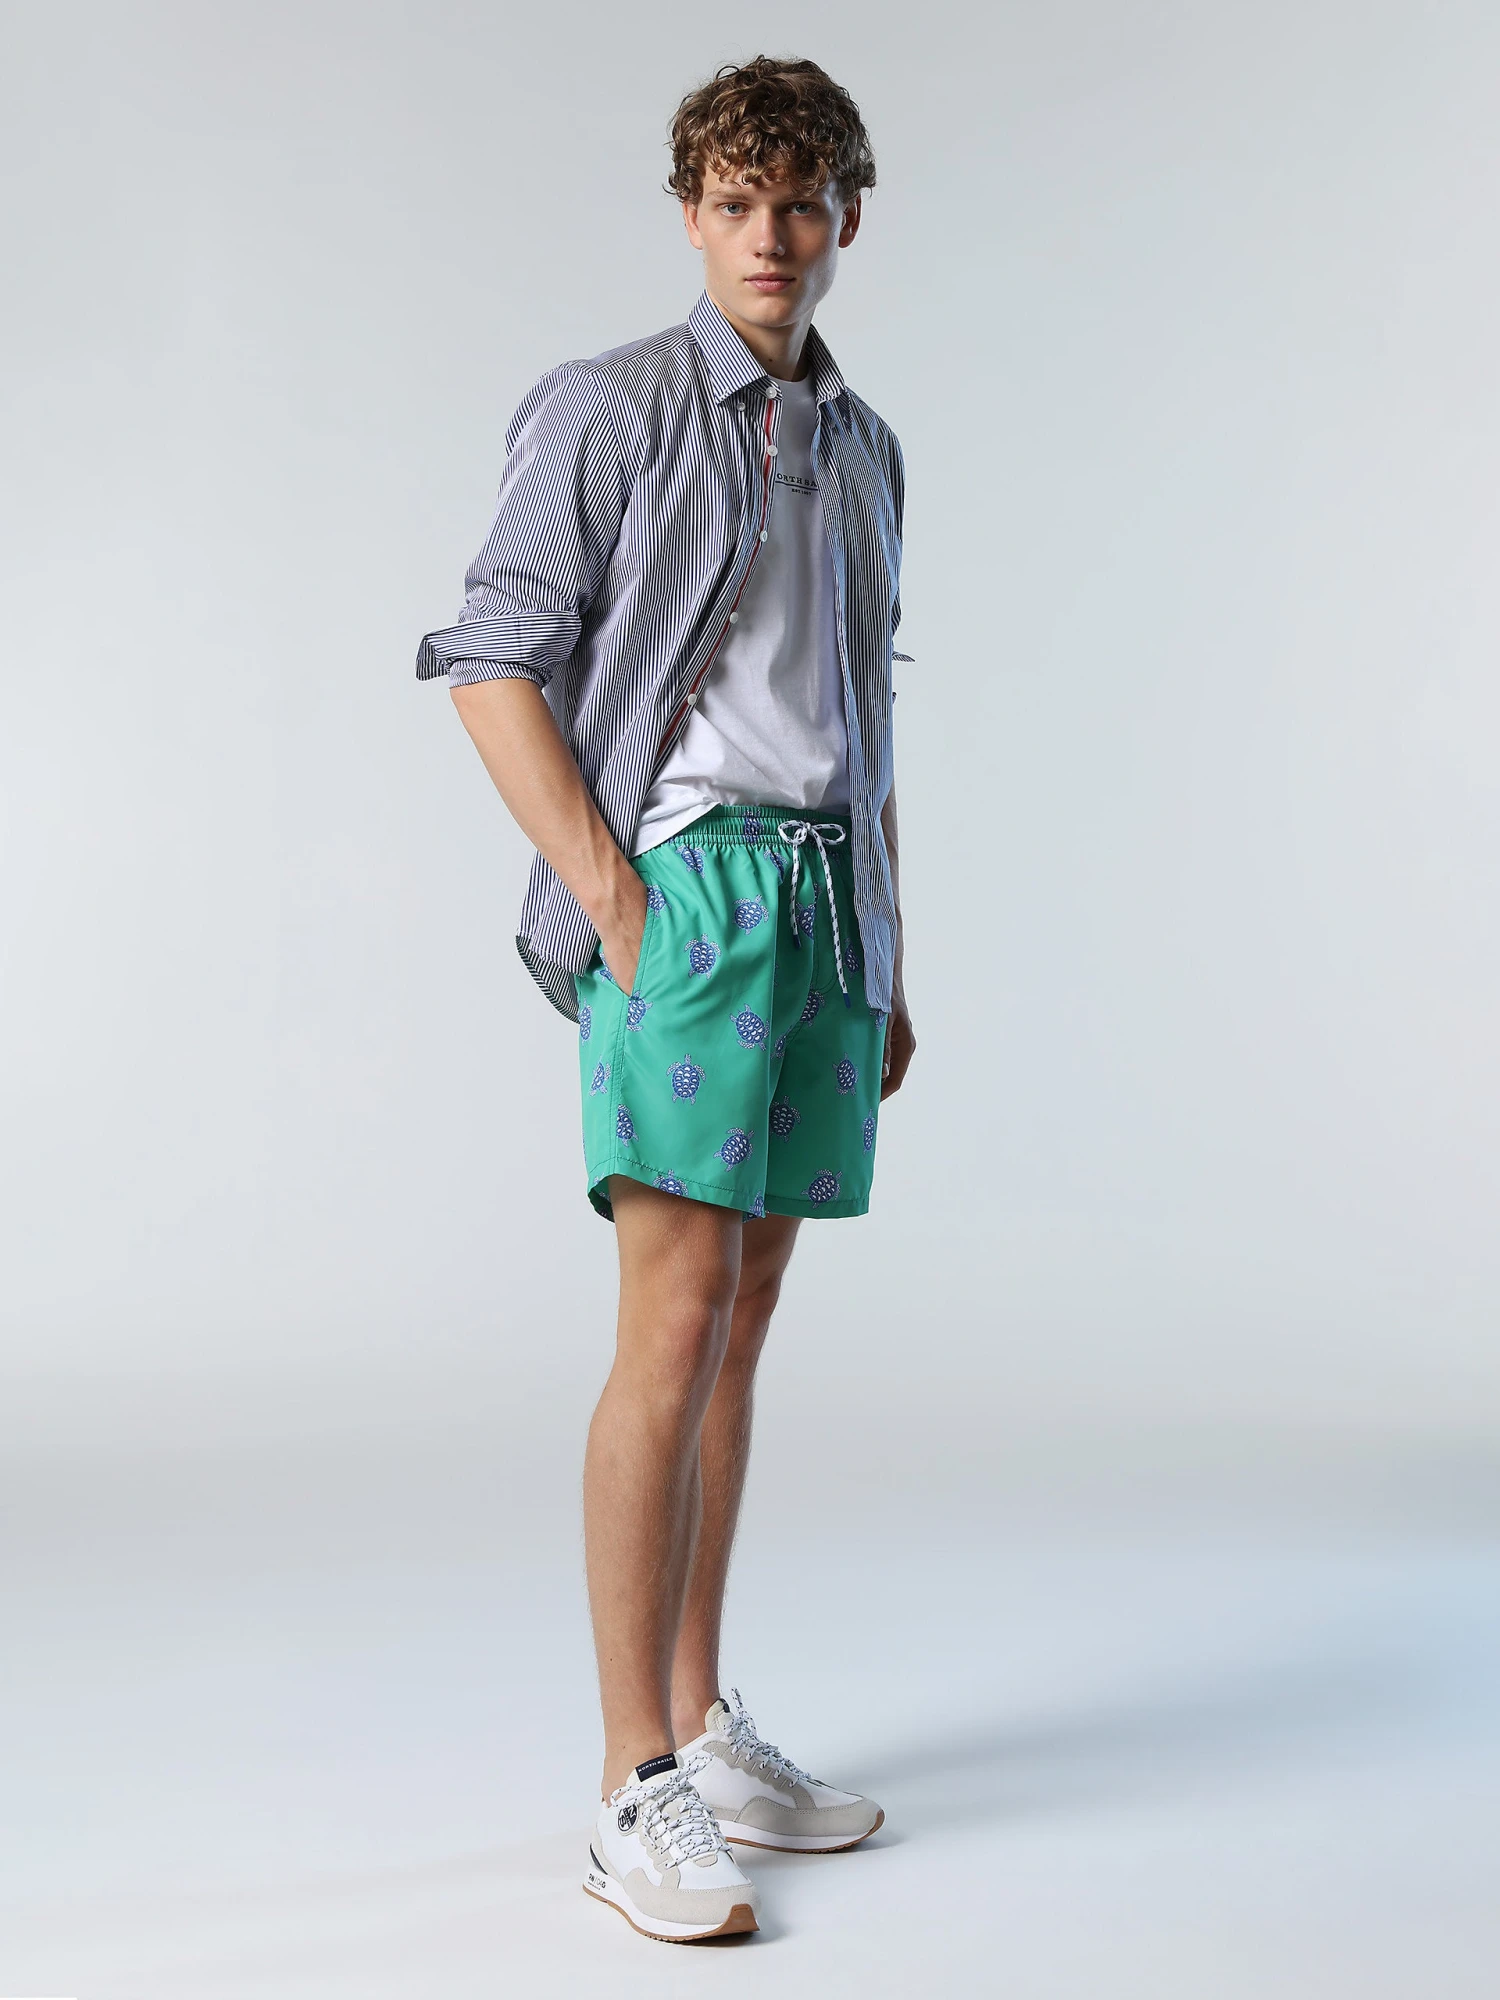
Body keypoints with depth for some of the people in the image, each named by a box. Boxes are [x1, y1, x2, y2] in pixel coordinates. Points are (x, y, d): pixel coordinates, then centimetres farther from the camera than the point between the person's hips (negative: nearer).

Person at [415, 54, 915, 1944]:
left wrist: (889, 956, 17)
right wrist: (614, 903, -14)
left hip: (827, 894, 7)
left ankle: (703, 1731, 18)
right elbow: (493, 667, -6)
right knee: (675, 1323, -12)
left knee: (741, 1320, 9)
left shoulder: (861, 445, 20)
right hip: (684, 879, -7)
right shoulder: (608, 408, 0)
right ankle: (635, 1794, -5)